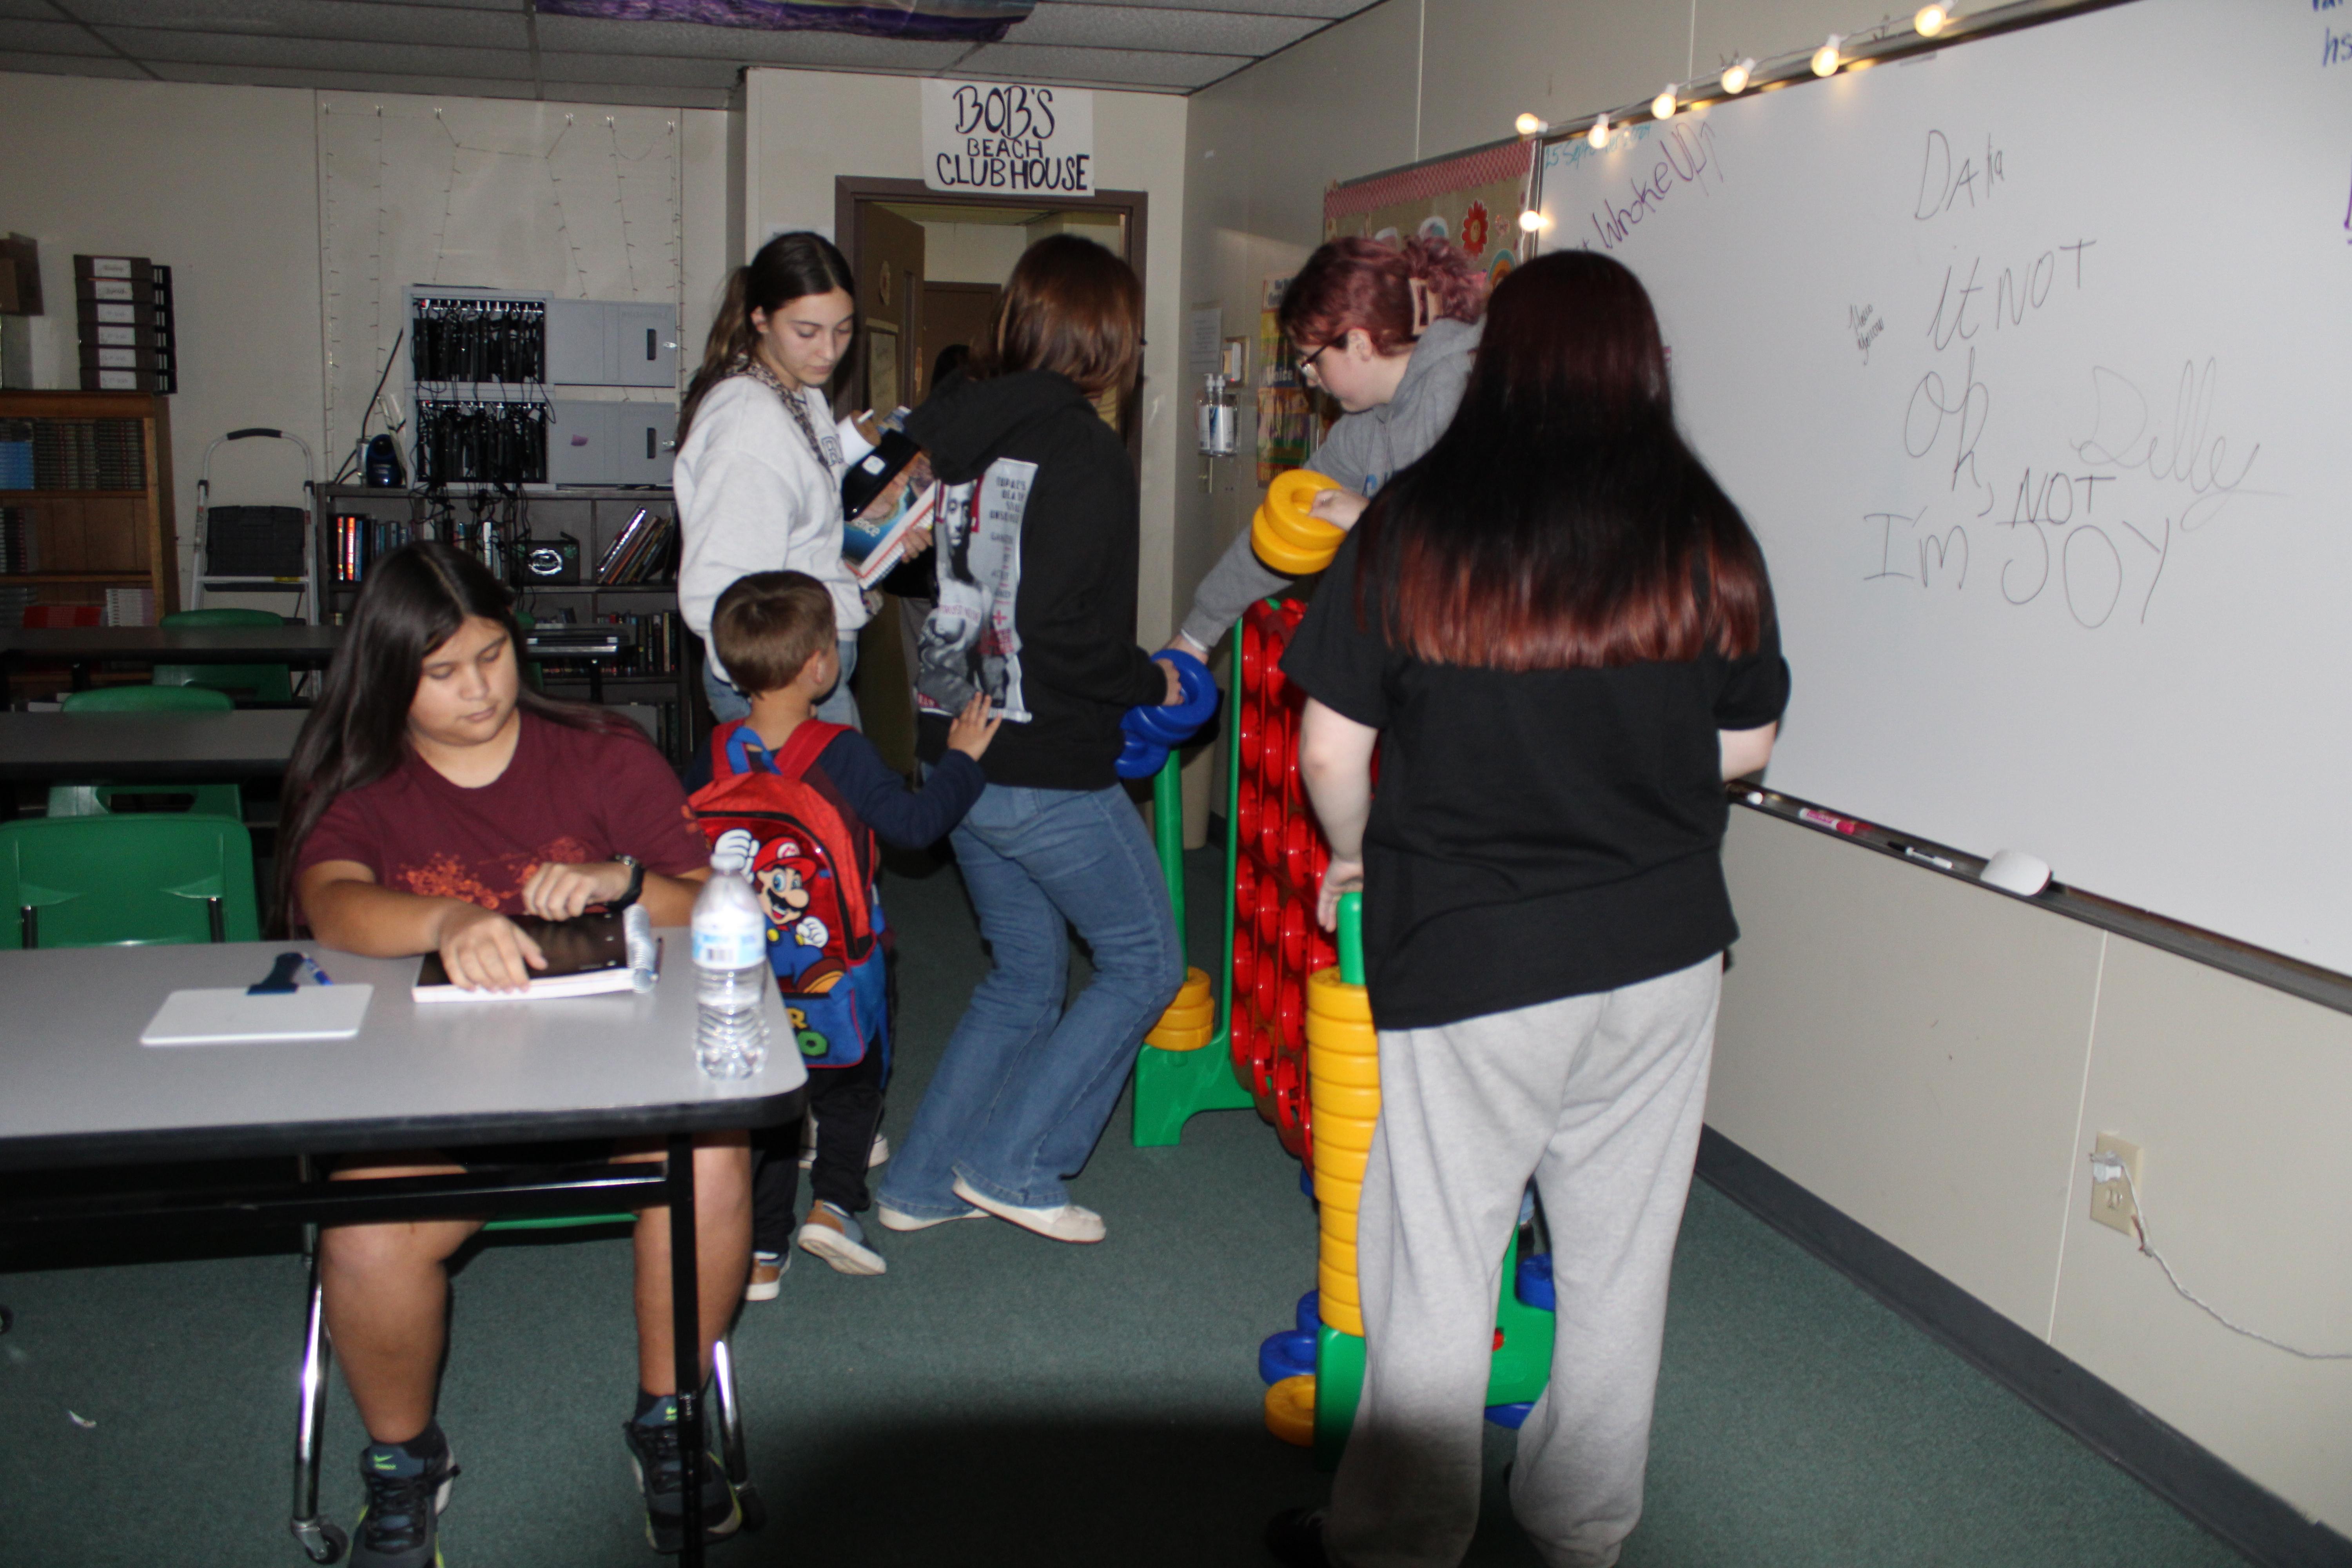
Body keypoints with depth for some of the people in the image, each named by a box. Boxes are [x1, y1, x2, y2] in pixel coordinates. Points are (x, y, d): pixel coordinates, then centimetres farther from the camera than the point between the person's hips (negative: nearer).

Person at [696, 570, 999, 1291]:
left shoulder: (716, 754, -6)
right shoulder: (843, 754, -19)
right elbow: (915, 823, -14)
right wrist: (963, 758, -1)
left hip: (749, 984, 3)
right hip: (839, 978, -3)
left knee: (764, 1105, 16)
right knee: (852, 1091, 21)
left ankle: (762, 1254, 17)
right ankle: (833, 1203, 6)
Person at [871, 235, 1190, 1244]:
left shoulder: (943, 430, 7)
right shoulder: (1083, 450, -15)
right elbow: (1073, 634, -21)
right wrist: (1152, 686, -2)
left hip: (956, 756, 8)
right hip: (1050, 772, -8)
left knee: (1026, 975, 21)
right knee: (1145, 961, 11)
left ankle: (922, 1183, 24)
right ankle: (1014, 1163, 10)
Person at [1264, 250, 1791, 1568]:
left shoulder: (1414, 527, -10)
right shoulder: (1707, 535, -4)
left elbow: (1331, 746, -7)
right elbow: (1747, 744, 7)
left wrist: (1358, 854, 13)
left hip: (1468, 954, -3)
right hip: (1665, 953, 3)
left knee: (1438, 1269, 12)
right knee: (1619, 1260, 18)